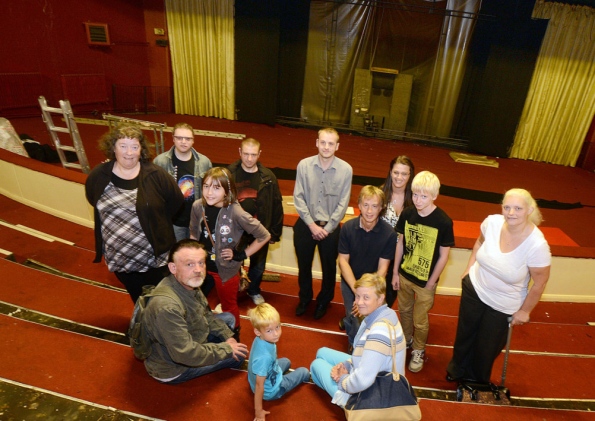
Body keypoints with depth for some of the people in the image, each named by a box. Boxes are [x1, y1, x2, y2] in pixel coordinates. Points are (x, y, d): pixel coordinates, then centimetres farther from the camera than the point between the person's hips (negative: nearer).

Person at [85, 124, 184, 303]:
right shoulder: (98, 176, -5)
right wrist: (116, 220, 10)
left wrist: (153, 224, 1)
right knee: (137, 299, 25)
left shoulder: (156, 175, -15)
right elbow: (94, 201, 14)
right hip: (119, 258, 3)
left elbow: (176, 202, -6)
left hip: (155, 256, -3)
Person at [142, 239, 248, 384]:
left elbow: (205, 314, 6)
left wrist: (227, 336, -4)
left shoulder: (189, 283, -12)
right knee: (239, 354, -4)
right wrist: (226, 349, -22)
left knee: (228, 318, 11)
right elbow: (186, 355, -34)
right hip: (173, 367, -8)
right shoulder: (167, 306, -38)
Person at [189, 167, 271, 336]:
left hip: (226, 268, -4)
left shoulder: (235, 213, -26)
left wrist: (242, 254, -15)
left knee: (229, 307, 19)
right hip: (202, 265, 4)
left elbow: (264, 236, -18)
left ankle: (234, 338, 46)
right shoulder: (198, 206, -12)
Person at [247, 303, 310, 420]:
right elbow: (259, 385, -32)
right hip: (270, 390, -6)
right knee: (304, 372, 14)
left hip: (267, 375, 7)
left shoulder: (261, 339, -20)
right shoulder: (264, 356, -42)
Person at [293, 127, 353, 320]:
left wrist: (327, 228, -10)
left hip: (331, 227, -1)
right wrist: (312, 225, -13)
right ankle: (304, 299, 43)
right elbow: (298, 198, -8)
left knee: (329, 268, 16)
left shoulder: (346, 169, -12)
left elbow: (343, 204, -8)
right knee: (303, 266, 18)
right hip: (305, 225, 1)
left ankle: (323, 302, 41)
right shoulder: (304, 165, -10)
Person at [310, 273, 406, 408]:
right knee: (322, 352, 21)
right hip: (375, 382, 9)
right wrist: (346, 365, -5)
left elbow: (363, 380, -37)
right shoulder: (376, 315, -5)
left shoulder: (381, 329, -34)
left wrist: (343, 381, -17)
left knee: (317, 364, 11)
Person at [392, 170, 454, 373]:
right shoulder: (407, 214, -10)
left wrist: (431, 282, -8)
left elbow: (443, 255, -12)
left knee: (420, 320, 13)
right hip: (404, 275, 4)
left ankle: (419, 351, 39)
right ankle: (406, 339, 49)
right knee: (404, 311, 22)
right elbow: (400, 243, 0)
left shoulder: (444, 222, -21)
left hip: (425, 281, -3)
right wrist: (395, 272, 4)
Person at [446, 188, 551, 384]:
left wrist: (524, 311, -5)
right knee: (464, 335, 24)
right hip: (474, 288, 3)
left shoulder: (537, 245, -31)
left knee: (487, 348, 19)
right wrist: (469, 269, 3)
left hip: (503, 306, -3)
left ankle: (477, 382, 51)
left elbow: (540, 283, -16)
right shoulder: (492, 222, -20)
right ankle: (456, 371, 54)